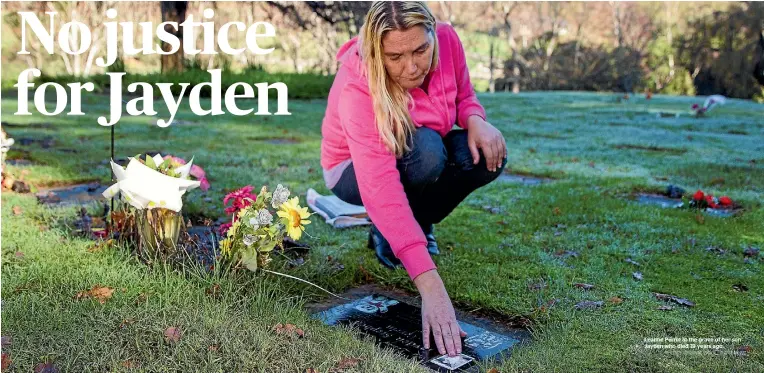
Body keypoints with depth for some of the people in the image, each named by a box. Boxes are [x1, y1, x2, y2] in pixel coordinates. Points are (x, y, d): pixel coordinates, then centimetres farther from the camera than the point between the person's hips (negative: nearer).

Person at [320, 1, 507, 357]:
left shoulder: (447, 40, -21)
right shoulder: (357, 88, -36)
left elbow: (464, 96, -1)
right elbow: (381, 190, -45)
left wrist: (476, 120, -28)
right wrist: (431, 286, -51)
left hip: (424, 160, 5)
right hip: (354, 172, -5)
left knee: (488, 154, -24)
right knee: (426, 150, -36)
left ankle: (419, 224, 0)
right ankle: (386, 234, -8)